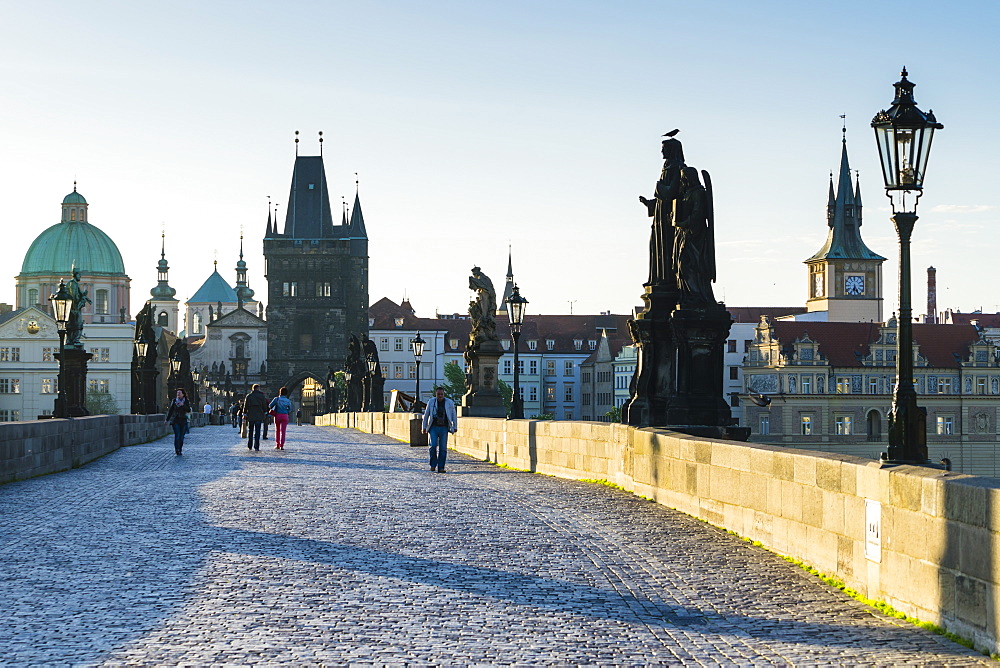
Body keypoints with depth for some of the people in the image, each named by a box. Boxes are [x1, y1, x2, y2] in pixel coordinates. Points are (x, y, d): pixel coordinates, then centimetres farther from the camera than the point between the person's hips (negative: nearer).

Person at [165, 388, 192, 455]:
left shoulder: (186, 401, 4)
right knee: (177, 435, -14)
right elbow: (171, 410, 12)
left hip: (183, 420, 1)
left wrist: (183, 405, -19)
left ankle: (180, 450, 9)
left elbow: (189, 410, -6)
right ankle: (177, 449, -15)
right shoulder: (174, 401, 5)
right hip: (175, 420, -1)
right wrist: (167, 419, 13)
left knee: (181, 436, 0)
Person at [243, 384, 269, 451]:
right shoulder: (262, 396, 0)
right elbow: (264, 406, 2)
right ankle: (256, 447, -9)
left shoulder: (248, 396, 2)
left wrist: (244, 415, 5)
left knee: (250, 431, 14)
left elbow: (245, 406, 1)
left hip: (250, 417, 1)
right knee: (257, 432, -2)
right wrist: (265, 413, 13)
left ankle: (249, 446, 17)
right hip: (259, 417, -1)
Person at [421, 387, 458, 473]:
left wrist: (455, 427, 10)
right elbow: (426, 415, 12)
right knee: (433, 445, -14)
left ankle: (440, 467, 2)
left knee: (443, 448, -3)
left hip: (444, 428, 0)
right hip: (433, 428, 0)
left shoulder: (449, 403, 4)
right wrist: (424, 427, 12)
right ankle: (433, 464, 2)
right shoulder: (431, 402, 5)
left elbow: (454, 415, 12)